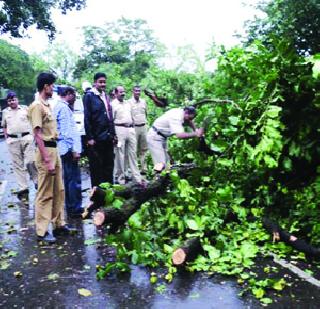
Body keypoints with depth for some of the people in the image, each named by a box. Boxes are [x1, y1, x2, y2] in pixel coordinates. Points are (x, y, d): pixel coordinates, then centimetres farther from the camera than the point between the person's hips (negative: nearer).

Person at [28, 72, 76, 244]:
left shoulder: (47, 105, 15)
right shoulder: (37, 106, -13)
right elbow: (38, 135, -18)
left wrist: (53, 156, 16)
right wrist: (47, 160, -21)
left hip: (54, 150, 9)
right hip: (45, 151, -9)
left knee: (58, 191, 14)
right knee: (45, 194, -2)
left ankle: (59, 225, 24)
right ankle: (42, 232, 7)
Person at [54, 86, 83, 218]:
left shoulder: (58, 106, 19)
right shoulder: (63, 108, -11)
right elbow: (67, 130, -18)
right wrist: (74, 149, -19)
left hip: (64, 149, 11)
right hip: (69, 148, -11)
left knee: (69, 178, 14)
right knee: (74, 179, -7)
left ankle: (72, 208, 22)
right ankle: (75, 209, -2)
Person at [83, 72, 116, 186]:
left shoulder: (106, 96, 15)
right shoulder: (89, 96, -5)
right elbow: (87, 118, -10)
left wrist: (113, 134, 14)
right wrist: (89, 138, -14)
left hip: (108, 138, 7)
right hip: (96, 138, -6)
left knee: (109, 166, 12)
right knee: (96, 167, 2)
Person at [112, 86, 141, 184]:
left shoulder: (128, 103, 18)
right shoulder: (113, 104, -3)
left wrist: (132, 128, 16)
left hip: (130, 129, 6)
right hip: (119, 129, -6)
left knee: (133, 154, 7)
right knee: (120, 155, -3)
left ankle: (137, 177, 10)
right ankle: (120, 177, 7)